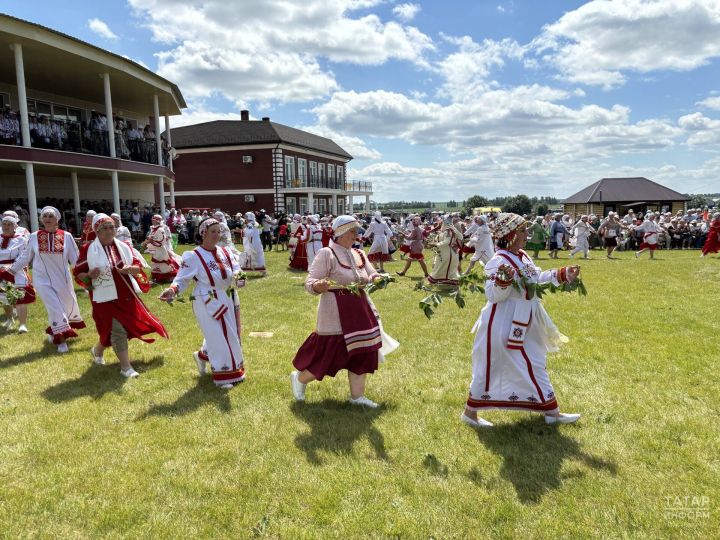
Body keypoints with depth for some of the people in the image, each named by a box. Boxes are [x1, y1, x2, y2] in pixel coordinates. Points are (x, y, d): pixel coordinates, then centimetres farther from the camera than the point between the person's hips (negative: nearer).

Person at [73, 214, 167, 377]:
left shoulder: (123, 246, 4)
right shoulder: (88, 249, -7)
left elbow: (138, 266, 6)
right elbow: (77, 273, -3)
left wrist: (130, 269, -16)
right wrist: (89, 275, -24)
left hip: (126, 295, 6)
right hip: (106, 297, -5)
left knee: (129, 326, 16)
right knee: (117, 330, -6)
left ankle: (97, 350, 42)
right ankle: (126, 367, 7)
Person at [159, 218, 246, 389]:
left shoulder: (226, 252, 4)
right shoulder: (193, 256, -12)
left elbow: (236, 270, 3)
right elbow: (182, 279, -10)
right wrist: (173, 290, -29)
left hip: (227, 299, 7)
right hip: (207, 302, -7)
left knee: (229, 335, 18)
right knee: (217, 337, -4)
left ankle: (203, 356, 42)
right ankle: (223, 375, 9)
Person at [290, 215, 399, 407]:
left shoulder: (359, 254, 10)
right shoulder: (326, 254, -12)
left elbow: (371, 276, 10)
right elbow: (310, 281, -16)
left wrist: (375, 279, -14)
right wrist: (318, 286, -39)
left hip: (359, 311, 7)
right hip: (336, 314, -7)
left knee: (362, 352, 9)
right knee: (330, 355, 0)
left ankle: (357, 395, 24)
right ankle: (299, 378, 26)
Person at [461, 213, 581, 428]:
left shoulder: (523, 256, 6)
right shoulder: (499, 261, -22)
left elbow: (536, 278, 18)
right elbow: (493, 296, -24)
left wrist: (563, 274, 16)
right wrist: (503, 281, -43)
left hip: (524, 324, 10)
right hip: (504, 324, -10)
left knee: (534, 365, 18)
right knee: (491, 367, 3)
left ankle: (552, 412, 31)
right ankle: (470, 412, 20)